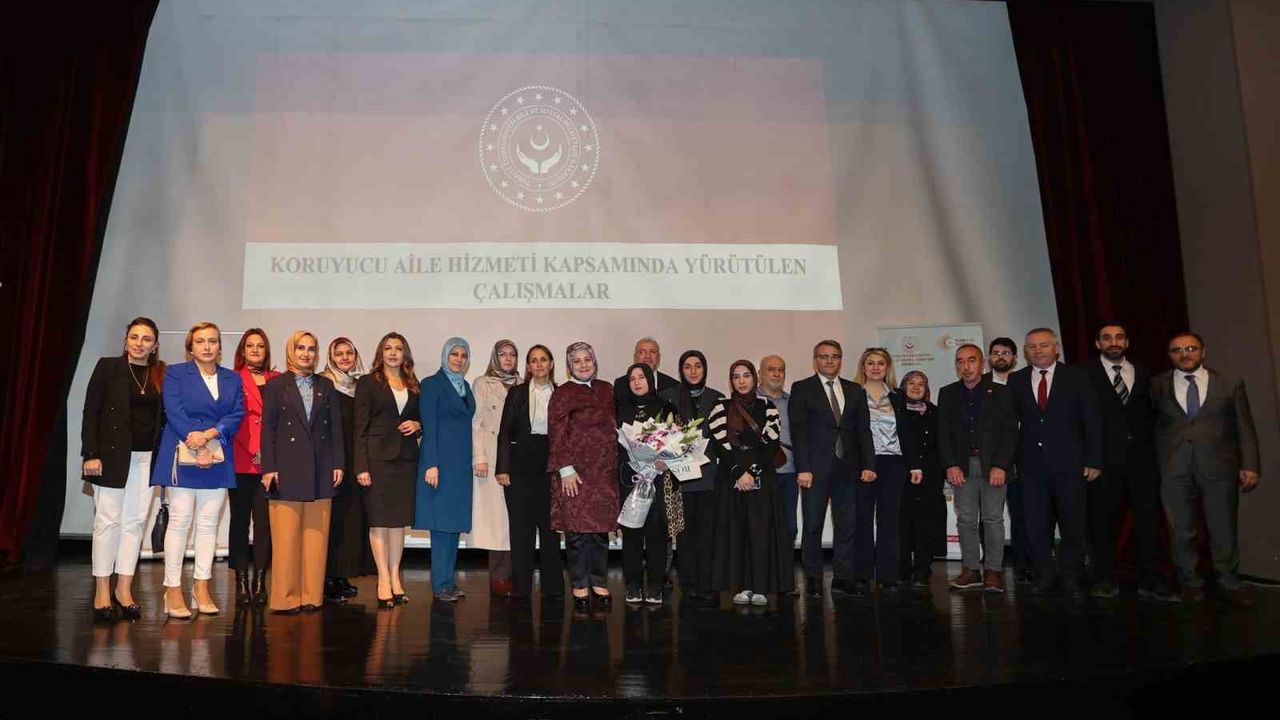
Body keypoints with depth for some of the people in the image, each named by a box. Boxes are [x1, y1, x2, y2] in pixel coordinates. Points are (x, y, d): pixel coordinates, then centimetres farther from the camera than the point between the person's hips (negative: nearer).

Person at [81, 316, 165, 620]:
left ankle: (124, 589, 14)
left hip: (147, 458, 3)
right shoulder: (108, 367, -1)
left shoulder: (162, 374, 8)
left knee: (135, 521, 6)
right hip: (113, 454, -3)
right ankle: (102, 592, 10)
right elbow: (91, 412, -3)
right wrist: (90, 454, -11)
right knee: (108, 520, 1)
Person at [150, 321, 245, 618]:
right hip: (182, 457, -3)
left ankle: (202, 588, 10)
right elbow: (174, 411, -6)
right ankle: (173, 590, 2)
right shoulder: (175, 373, 6)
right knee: (180, 521, -3)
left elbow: (236, 415, 3)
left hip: (217, 458, 3)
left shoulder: (233, 379, 14)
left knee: (208, 524, 4)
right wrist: (195, 445, -15)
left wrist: (209, 434, -13)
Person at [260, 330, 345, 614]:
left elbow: (336, 427, 10)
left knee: (316, 535, 4)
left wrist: (338, 463, 4)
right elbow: (268, 428, 0)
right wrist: (269, 468, -7)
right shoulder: (276, 385, 4)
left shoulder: (326, 385, 12)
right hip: (288, 468, -3)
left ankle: (311, 595, 11)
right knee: (286, 536, -1)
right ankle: (286, 597, 7)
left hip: (320, 469, 3)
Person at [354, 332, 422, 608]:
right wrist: (361, 466, -11)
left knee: (399, 519, 8)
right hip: (378, 457, -4)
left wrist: (417, 425, -3)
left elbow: (421, 418, 22)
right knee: (379, 520, -1)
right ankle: (384, 580, 4)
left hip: (406, 458, 4)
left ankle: (395, 577, 15)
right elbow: (360, 427, -4)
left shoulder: (413, 385, 13)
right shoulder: (368, 383, 1)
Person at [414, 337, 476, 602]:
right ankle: (441, 584, 1)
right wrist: (431, 464, -16)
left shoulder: (465, 386, 16)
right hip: (441, 460, -7)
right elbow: (429, 426, -9)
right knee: (442, 521, -5)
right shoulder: (432, 384, -3)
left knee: (455, 521, 8)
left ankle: (448, 580, 15)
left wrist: (472, 461, 11)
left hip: (462, 463, 7)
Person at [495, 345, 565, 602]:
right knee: (521, 526, 2)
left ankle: (552, 587, 13)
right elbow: (505, 432, 1)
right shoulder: (517, 393, 4)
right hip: (521, 465, -1)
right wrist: (502, 468, -6)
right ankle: (520, 588, 10)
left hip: (550, 464, 1)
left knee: (550, 525, 4)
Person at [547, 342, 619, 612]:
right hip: (576, 473, -4)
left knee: (602, 528, 7)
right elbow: (557, 434, -6)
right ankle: (580, 586, 12)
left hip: (605, 472, 4)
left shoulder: (606, 390, 12)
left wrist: (616, 464, 12)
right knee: (577, 530, 0)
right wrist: (566, 469, -12)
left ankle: (599, 583, 19)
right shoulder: (562, 394, -2)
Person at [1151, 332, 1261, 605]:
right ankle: (1190, 581, 20)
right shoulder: (1158, 386, 7)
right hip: (1174, 470, 0)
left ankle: (1229, 582, 21)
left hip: (1220, 467, 0)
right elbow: (1153, 426, 9)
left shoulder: (1230, 384, 7)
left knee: (1223, 529, 5)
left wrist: (1249, 466, 0)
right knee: (1181, 531, 6)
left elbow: (1245, 427, 6)